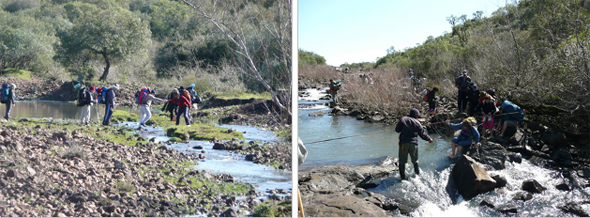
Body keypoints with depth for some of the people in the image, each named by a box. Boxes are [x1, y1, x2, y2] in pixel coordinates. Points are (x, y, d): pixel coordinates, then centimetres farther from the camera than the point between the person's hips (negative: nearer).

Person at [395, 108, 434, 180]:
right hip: (414, 144, 1)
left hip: (403, 143, -1)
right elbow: (422, 134, 9)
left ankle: (402, 177, 6)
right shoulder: (417, 122, 5)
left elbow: (397, 129, 2)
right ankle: (417, 173, 31)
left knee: (402, 161, 6)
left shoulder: (403, 119, 2)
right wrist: (429, 139, 26)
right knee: (415, 160, 20)